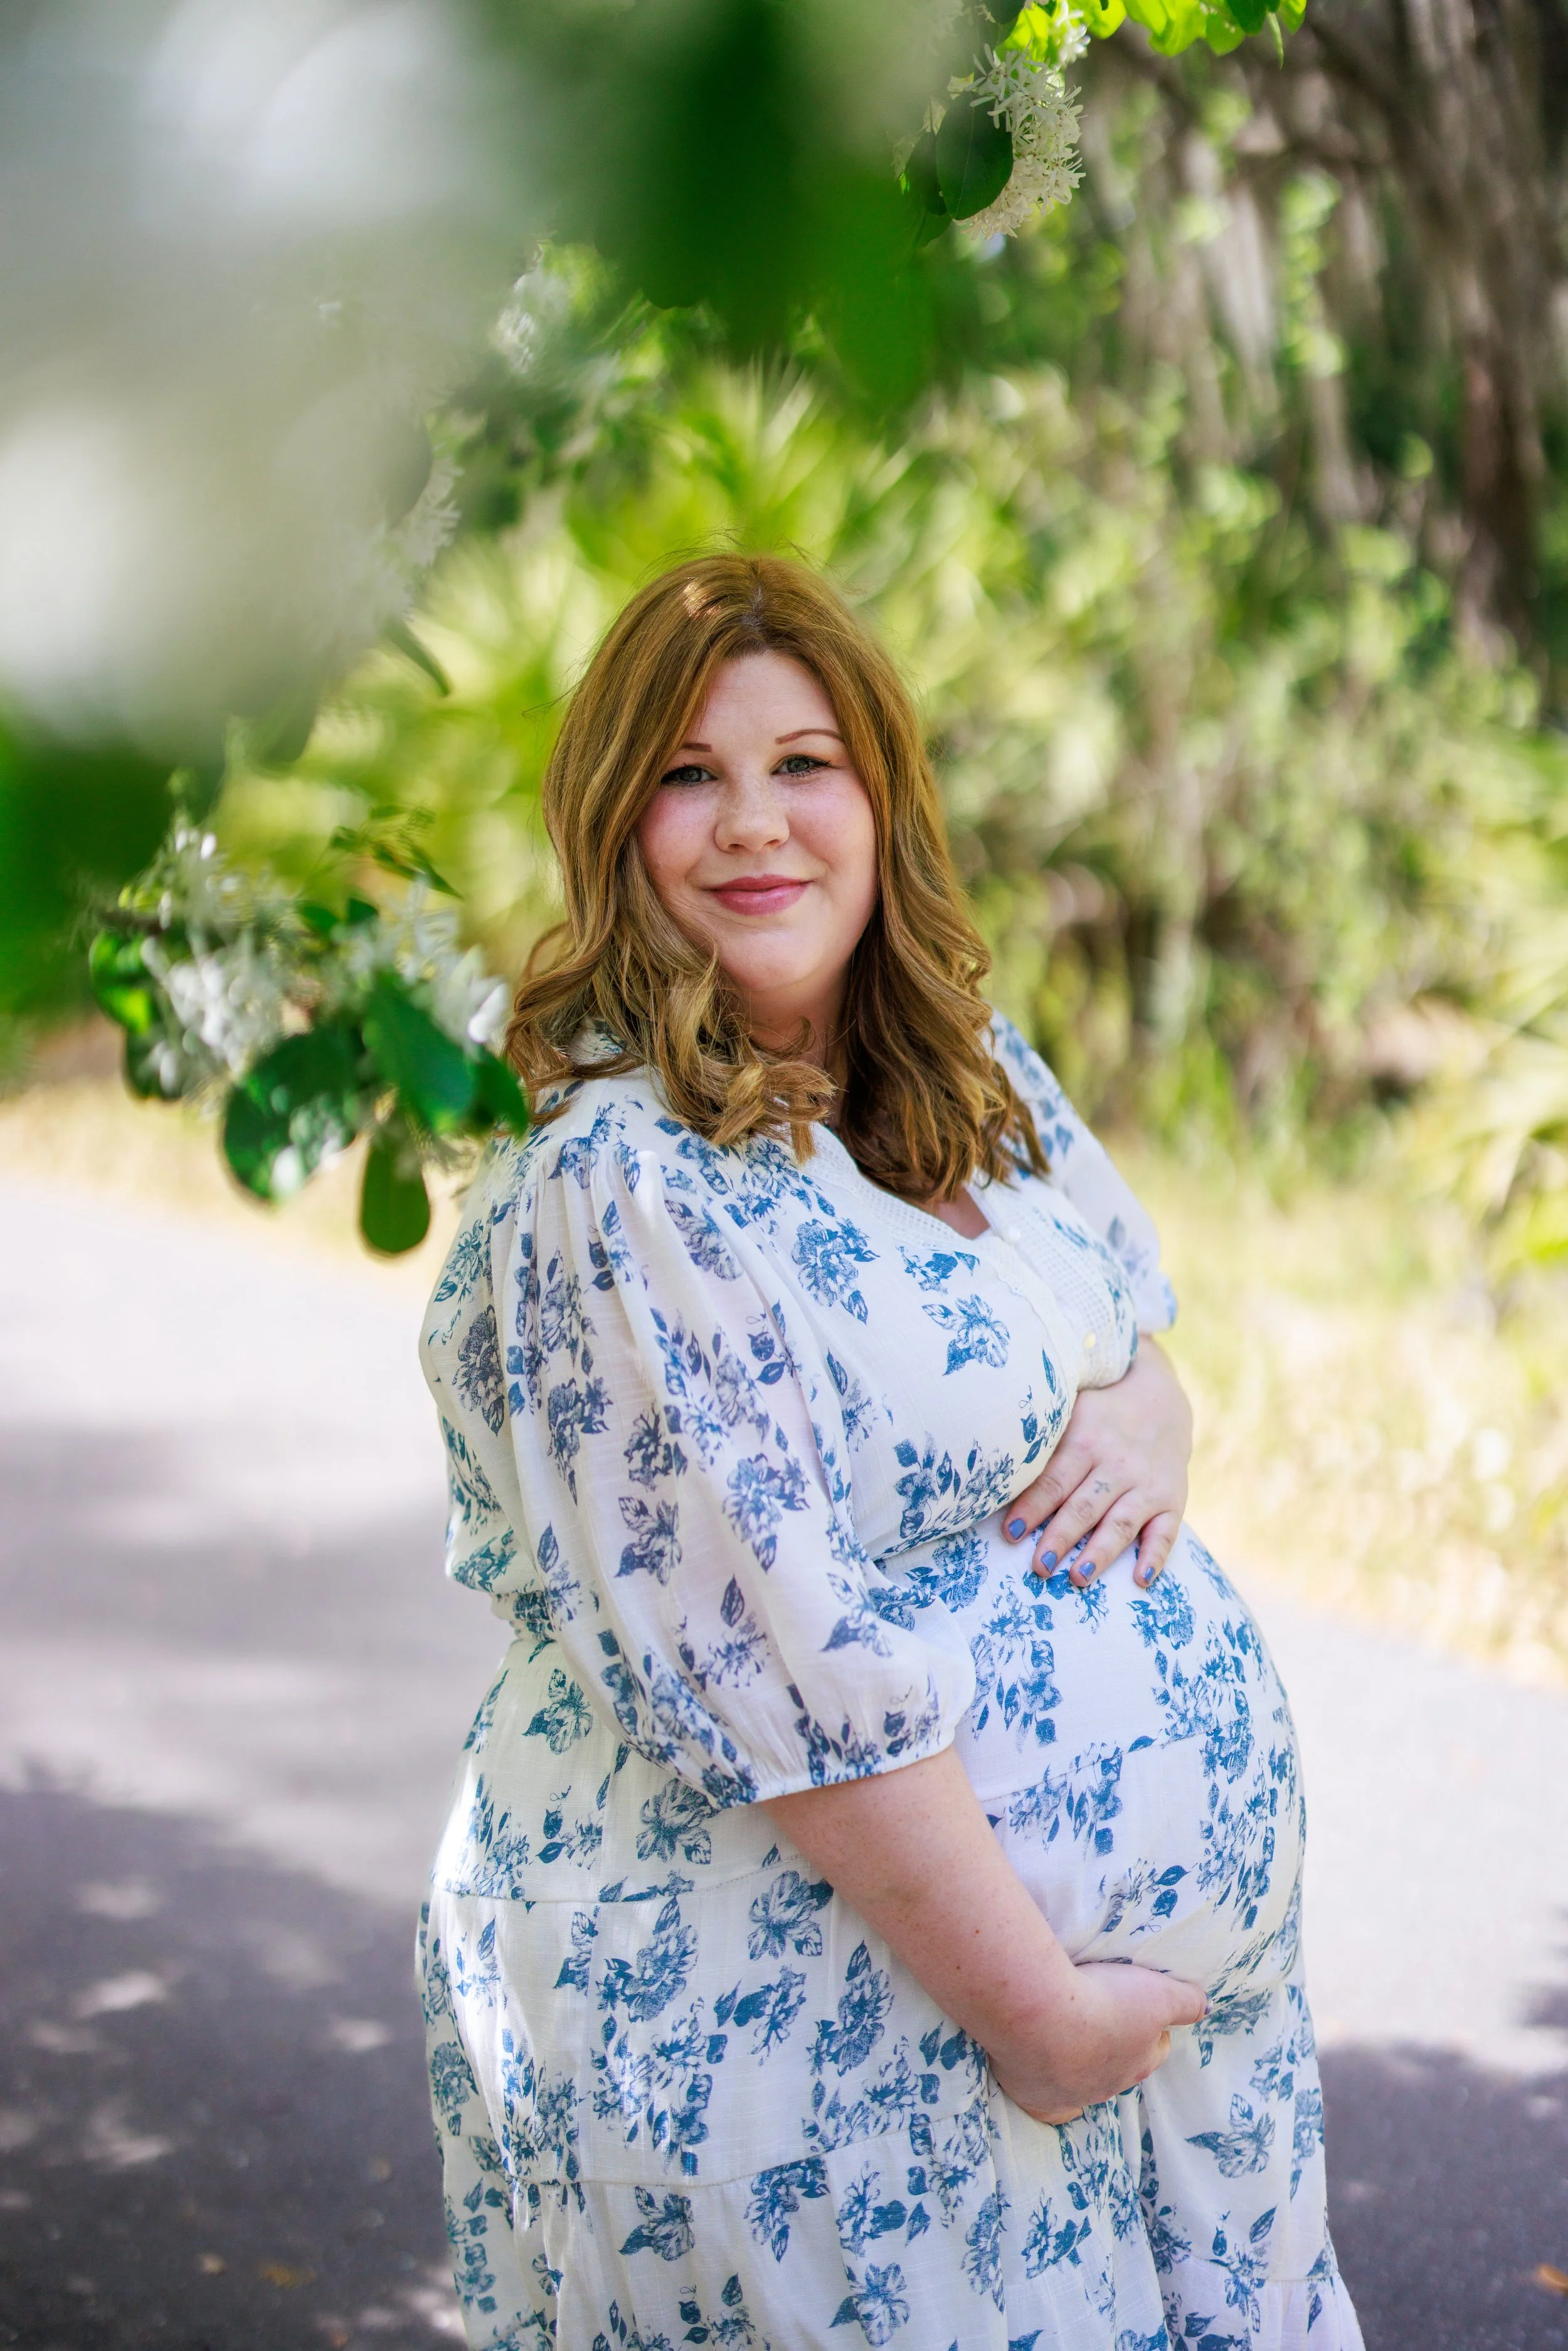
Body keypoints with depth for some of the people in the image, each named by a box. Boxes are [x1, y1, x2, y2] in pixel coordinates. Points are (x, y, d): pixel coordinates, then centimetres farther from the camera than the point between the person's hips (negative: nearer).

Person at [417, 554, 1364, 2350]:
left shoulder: (969, 1072, 5)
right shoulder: (618, 1193, -20)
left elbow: (1131, 1319, 19)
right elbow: (784, 1684, -23)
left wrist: (1149, 1422, -6)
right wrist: (1032, 2004, -20)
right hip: (809, 2037, -8)